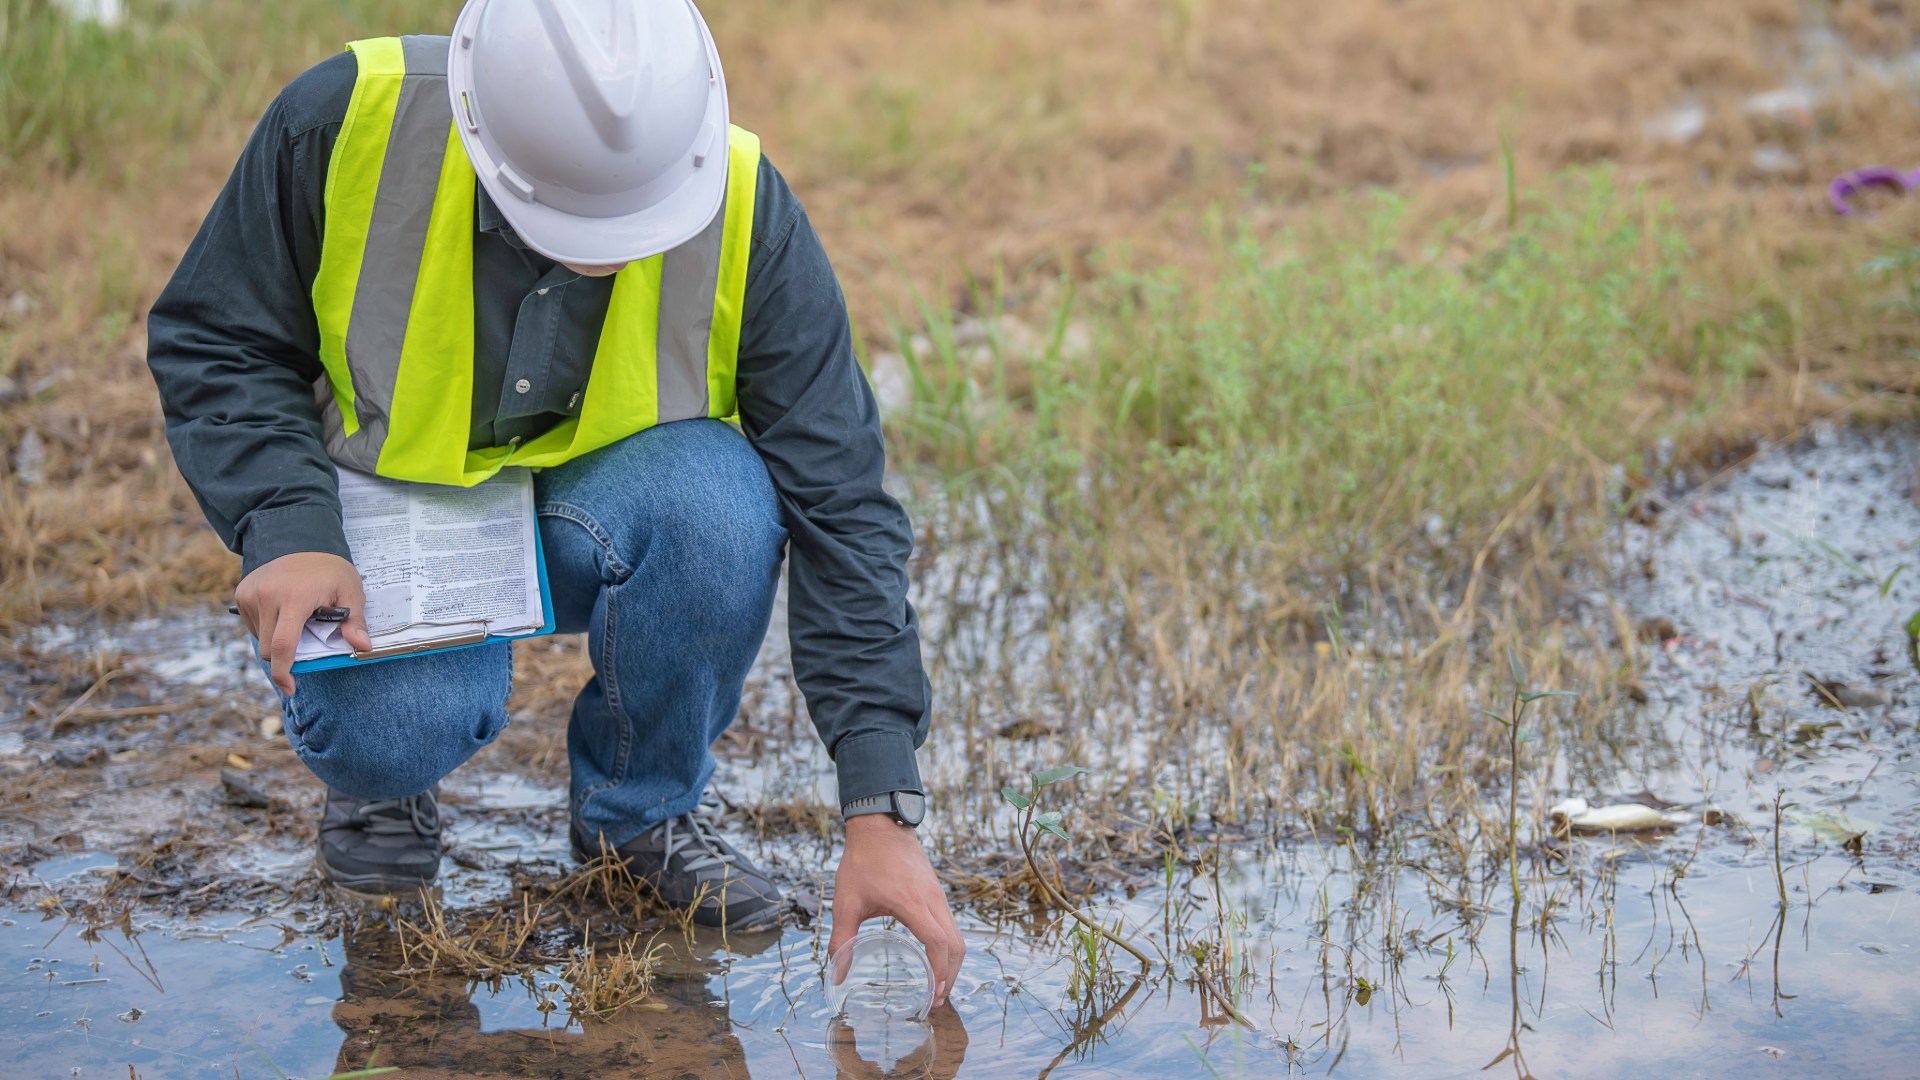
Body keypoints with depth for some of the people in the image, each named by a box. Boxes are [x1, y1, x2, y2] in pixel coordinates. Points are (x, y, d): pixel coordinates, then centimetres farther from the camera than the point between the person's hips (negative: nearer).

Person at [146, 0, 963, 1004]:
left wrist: (880, 813, -26)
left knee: (718, 498, -33)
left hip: (590, 513, 1)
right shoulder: (343, 123, -25)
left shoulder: (744, 210, -24)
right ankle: (380, 771, 7)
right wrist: (287, 530, -28)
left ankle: (643, 805, -5)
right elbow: (210, 344, -9)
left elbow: (839, 505, -21)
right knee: (402, 720, -33)